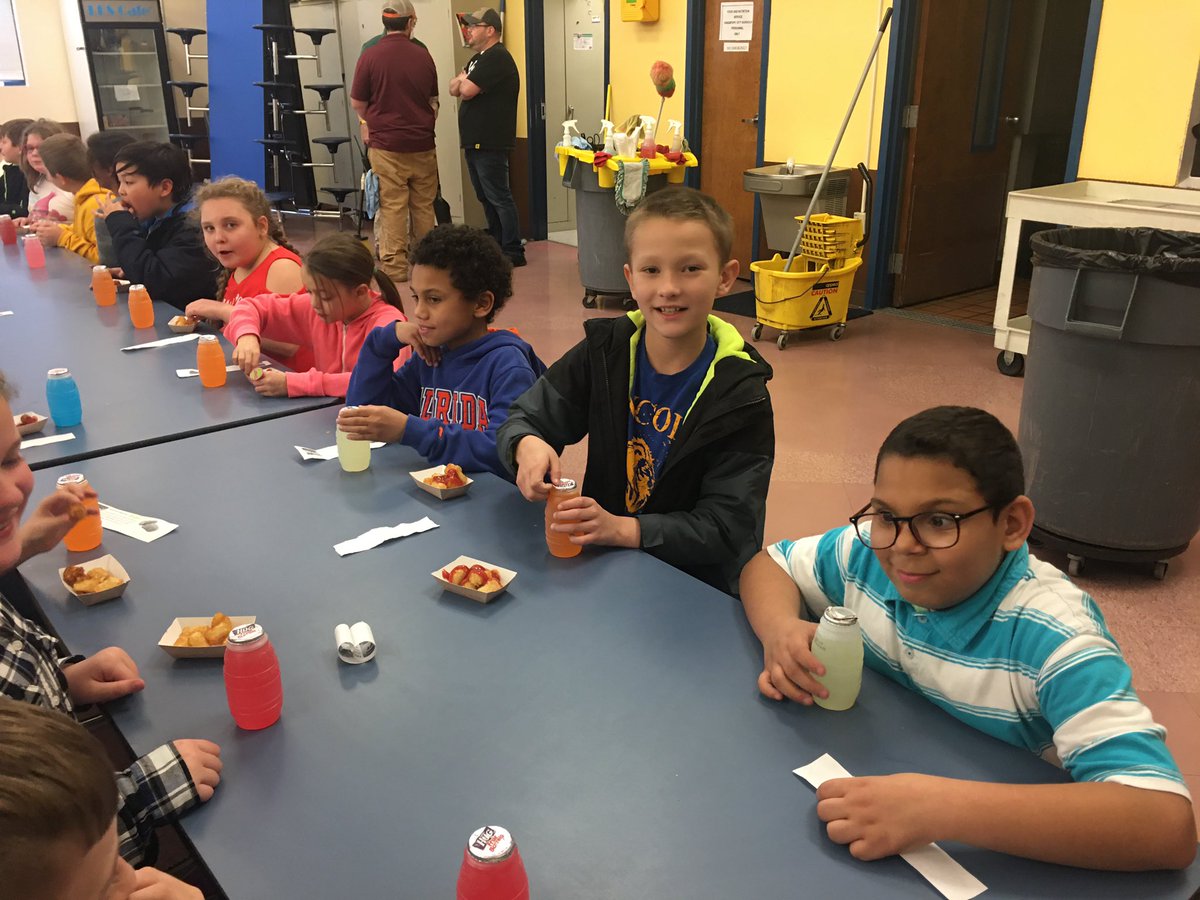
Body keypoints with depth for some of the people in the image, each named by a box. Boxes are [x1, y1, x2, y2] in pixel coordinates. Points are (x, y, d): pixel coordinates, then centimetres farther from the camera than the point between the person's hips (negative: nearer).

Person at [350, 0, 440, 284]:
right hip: (423, 143, 3)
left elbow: (357, 103, -1)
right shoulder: (423, 56, 3)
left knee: (392, 206, 2)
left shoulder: (370, 57, -8)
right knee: (424, 205, 11)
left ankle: (394, 266, 3)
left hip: (386, 144, -3)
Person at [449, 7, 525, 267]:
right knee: (486, 197, 14)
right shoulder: (478, 58, 20)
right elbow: (454, 89, 15)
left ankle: (513, 252, -4)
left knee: (499, 197, -8)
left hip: (489, 143, -10)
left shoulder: (497, 58, -13)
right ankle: (496, 245, 21)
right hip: (474, 141, 10)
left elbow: (467, 90, -19)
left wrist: (463, 79, 2)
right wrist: (462, 80, -6)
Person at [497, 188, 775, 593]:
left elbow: (727, 529, -14)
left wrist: (623, 529, -29)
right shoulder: (603, 352, -2)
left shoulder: (741, 395, -12)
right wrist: (527, 445, -20)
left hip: (698, 589, -2)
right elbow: (522, 419, 5)